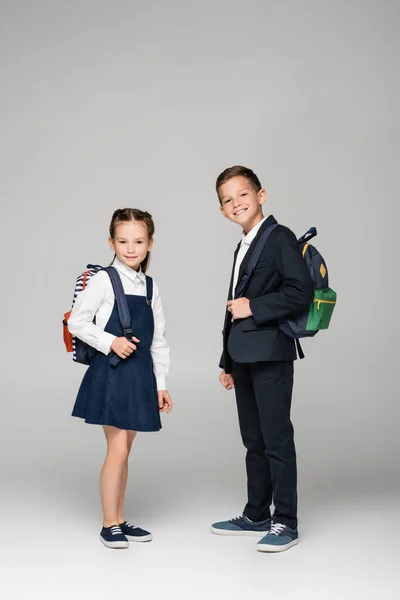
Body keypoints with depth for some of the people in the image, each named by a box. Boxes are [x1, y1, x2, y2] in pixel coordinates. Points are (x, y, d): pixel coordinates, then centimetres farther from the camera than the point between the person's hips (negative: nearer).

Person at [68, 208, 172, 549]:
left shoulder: (150, 287, 9)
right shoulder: (103, 280, -8)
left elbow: (159, 339, 11)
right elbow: (76, 322, -10)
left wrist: (161, 383, 10)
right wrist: (111, 342, -19)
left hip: (141, 375, 6)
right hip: (111, 373, -6)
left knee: (125, 450, 13)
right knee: (118, 450, -5)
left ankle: (120, 520, 23)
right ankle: (110, 525, 9)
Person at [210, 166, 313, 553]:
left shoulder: (279, 238, -7)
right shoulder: (243, 247, 19)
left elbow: (301, 291, -19)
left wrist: (253, 307, -15)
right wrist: (227, 360, 22)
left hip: (270, 354, -9)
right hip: (244, 358, 9)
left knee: (277, 440, -3)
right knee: (253, 440, 14)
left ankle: (285, 523, 6)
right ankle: (256, 516, 25)